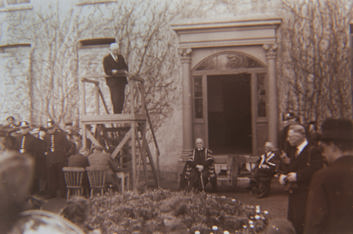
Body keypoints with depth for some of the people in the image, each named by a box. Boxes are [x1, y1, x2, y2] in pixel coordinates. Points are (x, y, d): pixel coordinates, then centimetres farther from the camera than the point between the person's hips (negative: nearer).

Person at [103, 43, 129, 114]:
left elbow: (125, 67, 16)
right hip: (112, 81, -5)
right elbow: (107, 71, -7)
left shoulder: (120, 57, 19)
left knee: (121, 98, 0)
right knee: (115, 98, -13)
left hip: (121, 81, 5)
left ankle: (119, 113, 6)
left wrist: (124, 71, -6)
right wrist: (114, 72, -19)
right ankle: (116, 114, -10)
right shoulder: (106, 59, 1)